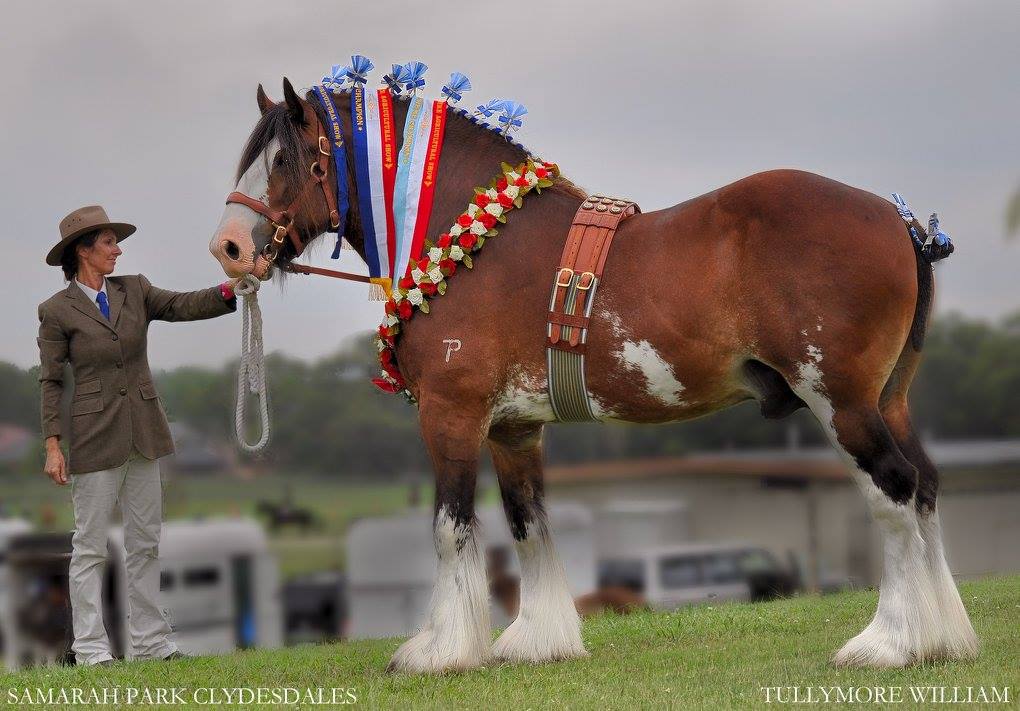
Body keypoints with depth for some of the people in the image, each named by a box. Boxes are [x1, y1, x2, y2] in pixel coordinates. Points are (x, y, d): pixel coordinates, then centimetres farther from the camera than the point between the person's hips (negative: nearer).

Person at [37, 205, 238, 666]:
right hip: (94, 437, -5)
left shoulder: (135, 291, 7)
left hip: (144, 432, 5)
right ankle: (90, 649, 5)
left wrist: (230, 290, -23)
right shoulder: (57, 311, -5)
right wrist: (53, 445, -11)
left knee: (146, 541, 9)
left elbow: (183, 306, -6)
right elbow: (50, 382, -5)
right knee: (90, 545, 1)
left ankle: (150, 641, 15)